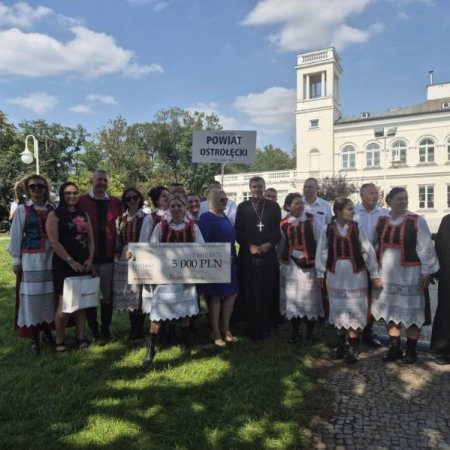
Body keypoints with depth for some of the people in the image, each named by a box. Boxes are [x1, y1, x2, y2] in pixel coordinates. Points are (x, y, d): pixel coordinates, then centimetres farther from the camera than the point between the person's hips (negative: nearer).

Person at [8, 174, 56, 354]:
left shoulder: (52, 209, 6)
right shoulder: (22, 209, -1)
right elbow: (16, 235, 0)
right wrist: (16, 259, -2)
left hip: (51, 258, 3)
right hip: (31, 259, -3)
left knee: (50, 294, 8)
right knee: (32, 296, 2)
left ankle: (48, 331, 24)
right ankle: (34, 338, 11)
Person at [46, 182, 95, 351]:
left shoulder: (84, 215, 13)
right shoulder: (55, 215, -3)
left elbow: (91, 239, 13)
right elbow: (54, 242, -11)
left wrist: (90, 259, -1)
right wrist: (70, 261, -15)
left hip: (83, 264, 5)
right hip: (64, 265, -5)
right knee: (65, 303, -7)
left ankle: (80, 337, 18)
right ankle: (59, 341, 11)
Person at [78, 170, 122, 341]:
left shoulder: (115, 202, 5)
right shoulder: (82, 201, -2)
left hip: (108, 254, 1)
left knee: (107, 293, 8)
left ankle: (106, 327, 23)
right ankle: (92, 328, 23)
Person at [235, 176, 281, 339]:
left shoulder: (274, 206, 10)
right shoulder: (242, 207, 8)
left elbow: (278, 230, 6)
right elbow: (238, 231, 3)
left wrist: (269, 244, -10)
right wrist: (250, 246, -10)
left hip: (268, 254, 1)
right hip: (248, 255, 0)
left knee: (268, 292, 2)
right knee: (250, 293, 1)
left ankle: (265, 327, 14)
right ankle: (253, 328, 11)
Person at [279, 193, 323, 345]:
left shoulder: (311, 220, -5)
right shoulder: (284, 224, 3)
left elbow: (319, 241, -7)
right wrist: (281, 262, 15)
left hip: (308, 264, -2)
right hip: (290, 266, 3)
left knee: (309, 299, 5)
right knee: (292, 299, 11)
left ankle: (310, 333, 22)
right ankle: (295, 332, 28)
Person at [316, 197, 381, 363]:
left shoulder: (357, 228, -4)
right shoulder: (327, 229, -4)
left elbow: (368, 251, -2)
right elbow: (322, 252, 4)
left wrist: (374, 274, -2)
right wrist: (320, 273, 7)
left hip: (356, 275, -1)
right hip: (335, 275, 1)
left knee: (354, 310, 3)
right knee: (338, 309, 11)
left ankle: (352, 348, 17)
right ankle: (341, 345, 27)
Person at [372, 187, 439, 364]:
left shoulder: (417, 221, -7)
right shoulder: (381, 221, 3)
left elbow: (425, 249, -6)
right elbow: (375, 247, 9)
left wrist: (426, 273, -8)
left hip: (409, 274, -3)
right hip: (386, 274, 4)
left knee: (411, 313, 5)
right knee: (390, 311, 11)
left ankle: (411, 351, 23)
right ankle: (394, 349, 26)